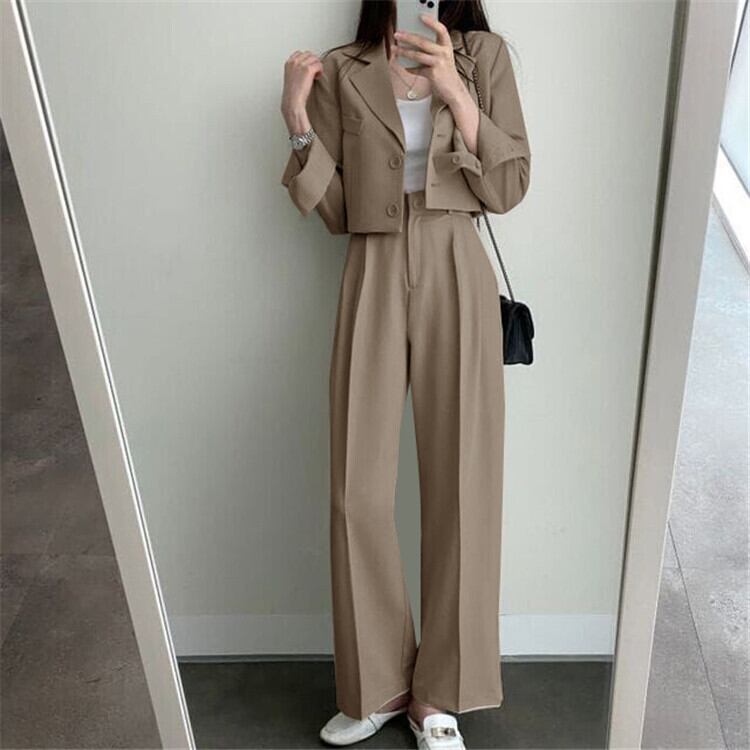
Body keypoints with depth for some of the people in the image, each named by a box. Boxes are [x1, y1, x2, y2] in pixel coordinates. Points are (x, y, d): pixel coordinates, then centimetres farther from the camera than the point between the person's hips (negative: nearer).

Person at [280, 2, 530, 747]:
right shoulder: (341, 73, 8)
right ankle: (380, 684, 19)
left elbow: (508, 188, -1)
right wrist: (299, 123, -8)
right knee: (358, 492, -1)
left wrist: (454, 92, -11)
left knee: (459, 485, 0)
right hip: (374, 281, 1)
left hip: (456, 281, 0)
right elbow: (337, 212, 5)